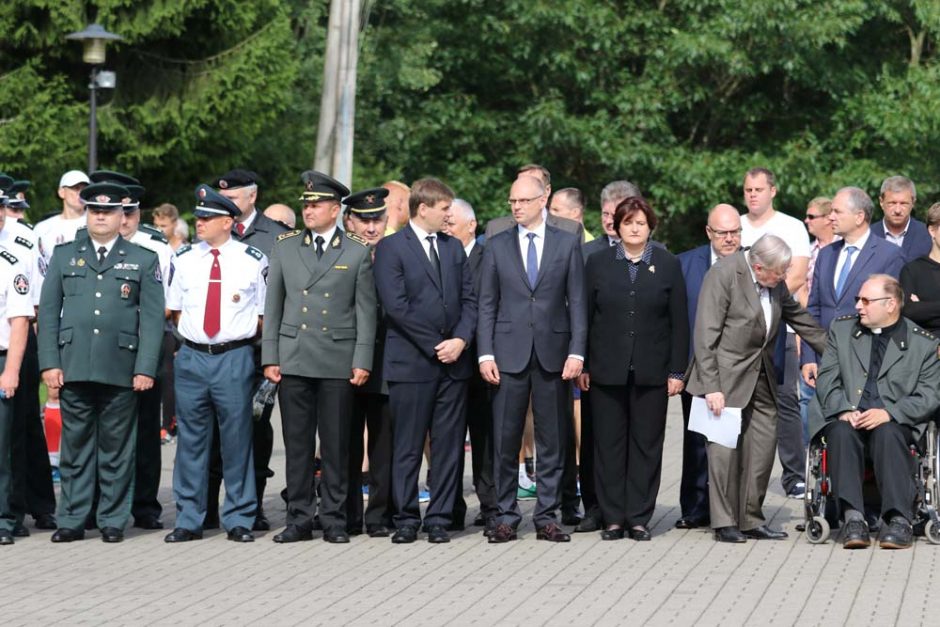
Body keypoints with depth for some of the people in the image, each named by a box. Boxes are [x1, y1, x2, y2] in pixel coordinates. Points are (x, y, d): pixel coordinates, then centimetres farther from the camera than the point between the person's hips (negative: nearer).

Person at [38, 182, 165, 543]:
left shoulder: (144, 261, 9)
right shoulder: (64, 256, 13)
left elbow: (152, 319, 3)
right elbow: (48, 311, 9)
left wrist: (145, 368, -6)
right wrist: (49, 363, -1)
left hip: (121, 371, -1)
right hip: (73, 367, 1)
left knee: (116, 449, 3)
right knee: (75, 446, 5)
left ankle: (113, 520, 11)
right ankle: (72, 520, 10)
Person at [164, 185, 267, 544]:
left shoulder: (253, 260, -1)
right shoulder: (183, 259, 6)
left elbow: (263, 315, 5)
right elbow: (174, 309, 14)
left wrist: (240, 340, 0)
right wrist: (192, 336, 5)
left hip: (235, 358, -2)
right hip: (191, 357, 2)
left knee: (237, 440, 2)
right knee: (191, 440, 6)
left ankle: (239, 520, 11)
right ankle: (189, 520, 12)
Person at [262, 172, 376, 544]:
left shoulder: (358, 252, 4)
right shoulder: (285, 248, 10)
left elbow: (366, 310, 3)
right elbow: (272, 306, 10)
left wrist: (362, 360, -4)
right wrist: (270, 357, 3)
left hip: (339, 361, -2)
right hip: (293, 359, 2)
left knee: (336, 444, 2)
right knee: (297, 443, 4)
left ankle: (334, 519, 9)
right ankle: (299, 519, 10)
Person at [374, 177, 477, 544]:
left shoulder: (454, 247, 15)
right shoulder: (390, 248, -2)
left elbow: (469, 299, 11)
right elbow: (396, 305, -11)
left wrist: (460, 340, -6)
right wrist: (435, 345, -11)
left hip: (453, 361, 5)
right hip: (411, 361, -5)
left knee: (449, 446, 4)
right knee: (407, 447, 0)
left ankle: (440, 518, 10)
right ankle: (406, 518, 8)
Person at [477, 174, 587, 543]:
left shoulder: (568, 244, 6)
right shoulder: (497, 246, 8)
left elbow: (577, 302, 4)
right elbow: (487, 304, 6)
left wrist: (576, 352, -5)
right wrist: (485, 354, -3)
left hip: (553, 355, 0)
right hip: (509, 354, 0)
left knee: (552, 440, 4)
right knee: (505, 440, 1)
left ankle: (547, 517, 11)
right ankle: (506, 516, 9)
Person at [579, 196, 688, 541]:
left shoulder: (668, 265, 6)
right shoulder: (598, 263, 7)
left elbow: (679, 321, 4)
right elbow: (585, 316, 7)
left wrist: (677, 371, -2)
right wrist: (582, 365, 1)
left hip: (651, 372, 0)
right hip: (607, 370, 1)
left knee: (646, 444, 2)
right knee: (609, 444, 2)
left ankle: (639, 518, 8)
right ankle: (613, 518, 8)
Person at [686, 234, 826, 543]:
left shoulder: (776, 282, 5)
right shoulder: (724, 274, -16)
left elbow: (799, 318, 20)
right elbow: (705, 335, -17)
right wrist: (711, 387, -20)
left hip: (761, 375, 7)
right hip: (727, 375, -7)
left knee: (763, 445, 4)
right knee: (725, 447, -6)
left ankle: (751, 520, 12)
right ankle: (724, 523, 2)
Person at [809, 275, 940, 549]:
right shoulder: (841, 329, 15)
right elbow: (826, 378, 8)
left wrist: (889, 413, -17)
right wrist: (843, 410, -11)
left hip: (895, 423, -2)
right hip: (847, 419, 2)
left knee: (888, 434, -35)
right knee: (841, 432, -32)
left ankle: (899, 520, -39)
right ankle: (853, 518, -38)